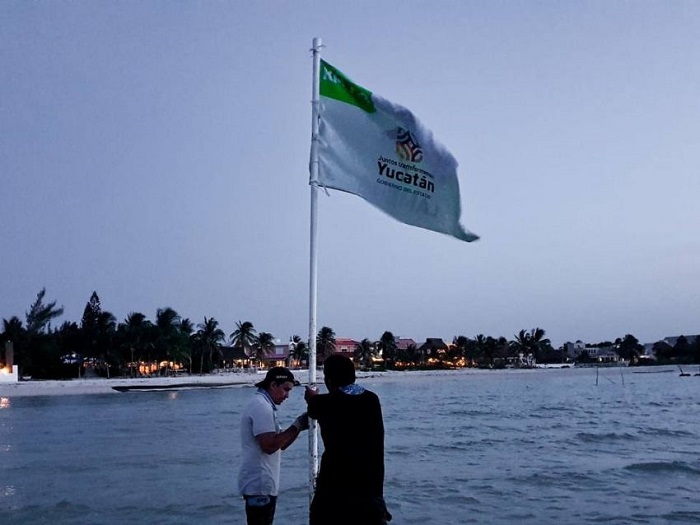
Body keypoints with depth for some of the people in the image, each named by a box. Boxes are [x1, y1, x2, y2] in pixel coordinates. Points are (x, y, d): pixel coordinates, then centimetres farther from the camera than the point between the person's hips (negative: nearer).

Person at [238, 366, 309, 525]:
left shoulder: (263, 405, 15)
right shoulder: (262, 406, -17)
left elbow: (279, 444, 15)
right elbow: (269, 445, -25)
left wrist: (298, 427, 0)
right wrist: (296, 426, -17)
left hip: (262, 483, 10)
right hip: (259, 485, -10)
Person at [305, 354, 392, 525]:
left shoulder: (326, 403, -10)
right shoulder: (372, 399, 2)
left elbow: (313, 407, 14)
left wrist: (312, 397, 39)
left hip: (336, 486, -4)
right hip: (371, 484, 4)